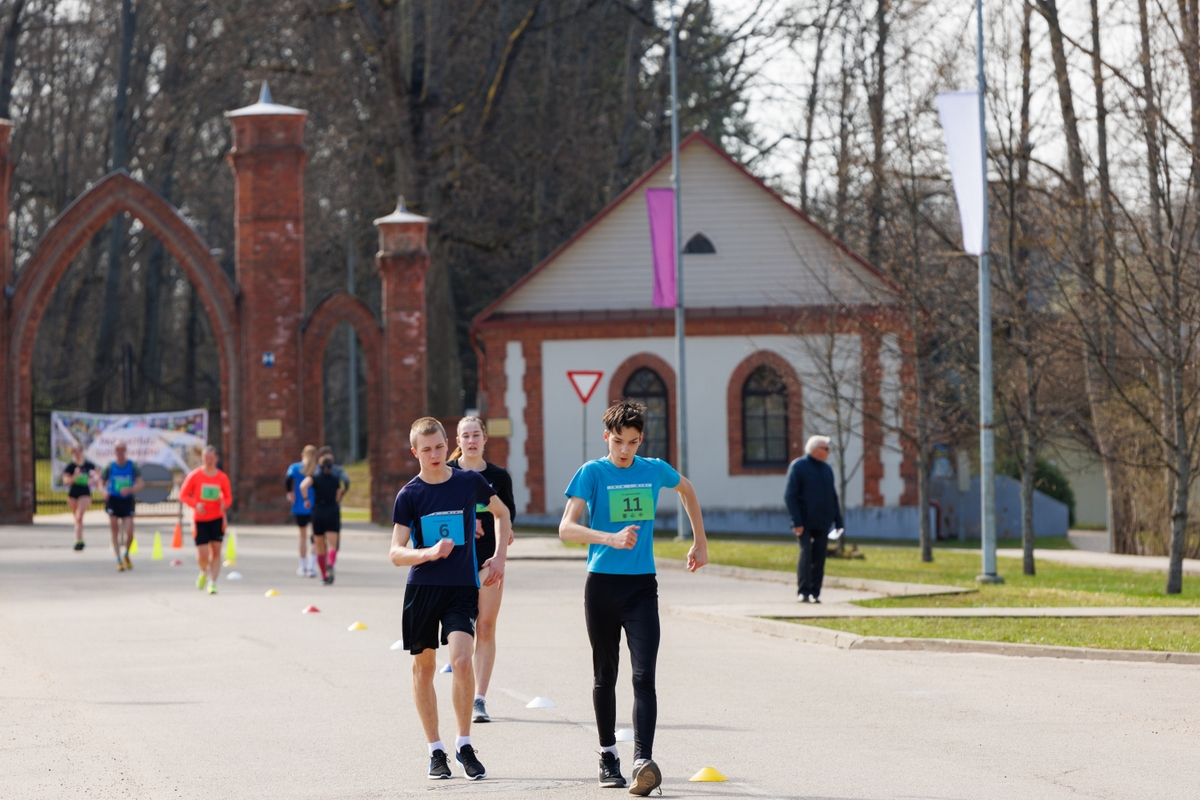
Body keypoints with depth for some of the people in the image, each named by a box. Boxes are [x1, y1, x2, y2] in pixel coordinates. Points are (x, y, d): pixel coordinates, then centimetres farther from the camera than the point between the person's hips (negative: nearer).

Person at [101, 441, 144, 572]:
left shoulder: (133, 467, 1)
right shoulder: (110, 468, 4)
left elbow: (140, 484, -6)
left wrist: (129, 489, -24)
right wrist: (104, 492, -11)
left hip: (128, 501, -1)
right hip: (113, 501, 1)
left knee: (129, 532, -9)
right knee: (115, 532, -1)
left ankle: (126, 555, 19)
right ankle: (119, 561, 7)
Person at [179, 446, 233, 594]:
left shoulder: (222, 477, 1)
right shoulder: (194, 476, -4)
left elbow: (228, 497, 11)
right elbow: (183, 495, 0)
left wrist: (224, 504, -13)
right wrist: (195, 504, -17)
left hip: (217, 519, 1)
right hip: (200, 519, -1)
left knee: (216, 551, -3)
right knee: (202, 555, -8)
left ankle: (212, 582, 4)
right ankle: (204, 572, 25)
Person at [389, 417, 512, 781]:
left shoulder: (469, 481, 0)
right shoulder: (409, 495, -3)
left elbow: (501, 512, 20)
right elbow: (396, 553, -6)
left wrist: (500, 557, 11)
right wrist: (429, 553, -24)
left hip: (462, 587, -1)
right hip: (422, 588, 1)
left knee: (461, 660, -18)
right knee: (424, 666, 7)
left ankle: (464, 745, -4)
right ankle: (435, 750, 19)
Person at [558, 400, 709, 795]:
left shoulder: (655, 470, 5)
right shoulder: (592, 473, -5)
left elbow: (687, 489, 28)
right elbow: (566, 528, -17)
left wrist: (701, 542, 28)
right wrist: (611, 539, -31)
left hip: (642, 586, 1)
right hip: (602, 584, -1)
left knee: (644, 677, -12)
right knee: (605, 675, 10)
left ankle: (643, 761, -20)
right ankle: (608, 754, 24)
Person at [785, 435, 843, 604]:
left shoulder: (826, 469, 15)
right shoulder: (798, 467, -4)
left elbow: (833, 497, 20)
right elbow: (790, 495, -9)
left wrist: (838, 521, 13)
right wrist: (796, 522, -16)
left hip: (822, 522, 6)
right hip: (805, 523, -6)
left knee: (819, 557, 3)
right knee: (806, 552, -14)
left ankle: (815, 593, 5)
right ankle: (803, 592, -12)